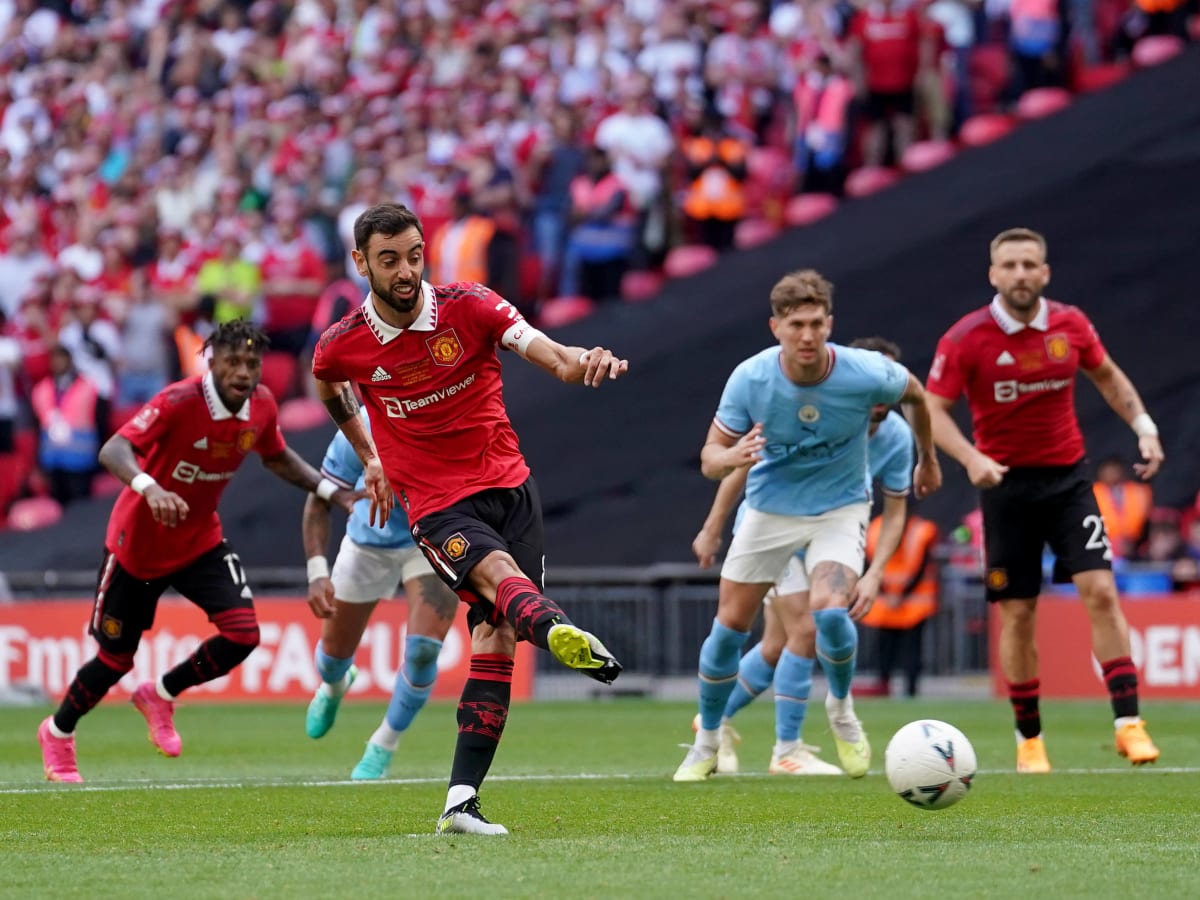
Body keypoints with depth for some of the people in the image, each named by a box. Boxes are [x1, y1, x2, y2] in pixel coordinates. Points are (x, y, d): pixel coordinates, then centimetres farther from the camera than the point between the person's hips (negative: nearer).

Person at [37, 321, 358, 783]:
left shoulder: (262, 406, -9)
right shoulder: (179, 401, -28)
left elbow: (277, 458, 13)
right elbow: (112, 450, -38)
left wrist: (333, 491, 1)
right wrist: (149, 488, -57)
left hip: (200, 541, 5)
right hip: (138, 541, -5)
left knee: (242, 633, -16)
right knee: (116, 658, 6)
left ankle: (160, 695, 11)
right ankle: (58, 733, 35)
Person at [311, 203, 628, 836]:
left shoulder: (470, 307, -6)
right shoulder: (342, 346, -3)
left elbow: (548, 354, -18)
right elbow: (328, 386, 23)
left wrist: (584, 363, -41)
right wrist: (371, 461, 27)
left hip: (507, 485, 2)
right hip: (436, 505, -2)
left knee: (496, 633, -10)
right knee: (497, 572, -33)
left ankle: (462, 801, -11)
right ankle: (560, 631, -69)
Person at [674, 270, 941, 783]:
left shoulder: (867, 374, -23)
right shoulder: (749, 379, -22)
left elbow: (914, 394, 1)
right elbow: (710, 457, -13)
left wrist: (928, 460, 15)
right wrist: (731, 458, -38)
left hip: (840, 506, -2)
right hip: (770, 507, 2)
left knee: (830, 610, -26)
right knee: (730, 624, 3)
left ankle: (841, 709, 5)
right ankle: (707, 744, 25)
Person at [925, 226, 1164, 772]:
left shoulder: (1070, 326, -1)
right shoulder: (965, 339, -11)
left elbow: (1108, 377, 17)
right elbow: (933, 409, -9)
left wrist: (1144, 427, 6)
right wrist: (970, 457, -25)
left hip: (1067, 477, 2)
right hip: (1006, 483, -2)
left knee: (1100, 590, -12)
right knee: (1018, 614, 1)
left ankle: (1128, 722, -11)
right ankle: (1028, 738, 14)